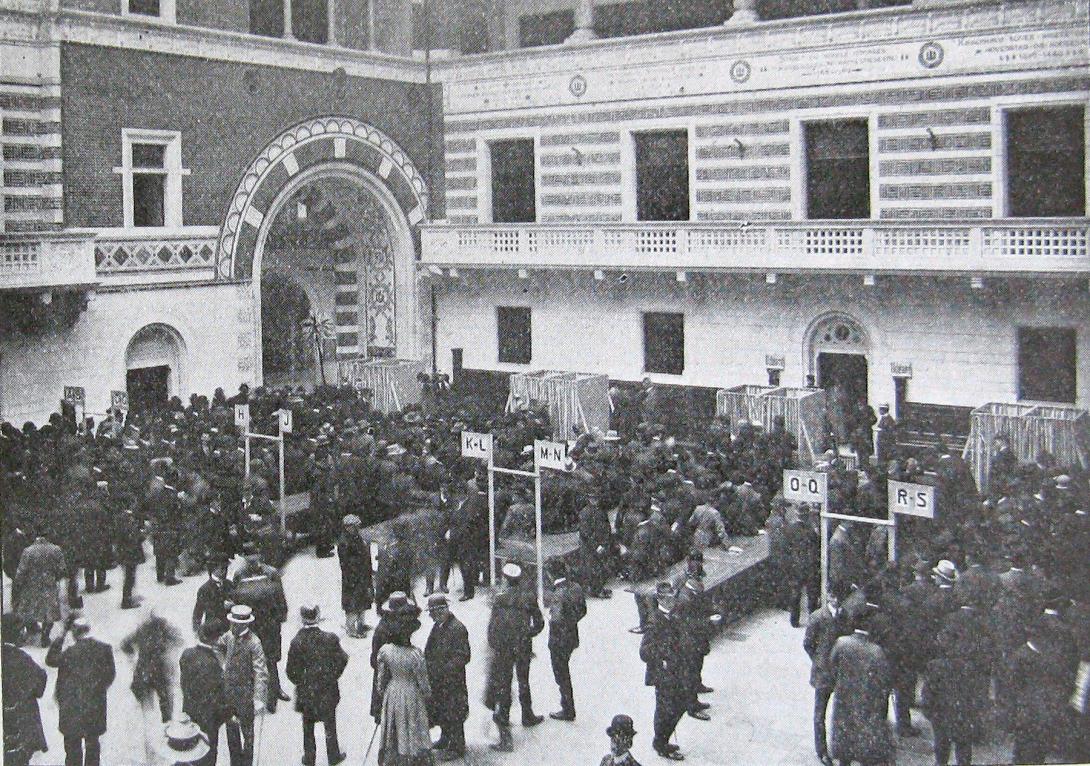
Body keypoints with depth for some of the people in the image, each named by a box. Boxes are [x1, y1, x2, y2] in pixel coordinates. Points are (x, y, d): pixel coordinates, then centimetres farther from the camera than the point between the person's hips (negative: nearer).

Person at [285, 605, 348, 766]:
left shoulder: (297, 642, -18)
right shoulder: (330, 638, -15)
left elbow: (291, 671, -12)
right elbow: (342, 659, -6)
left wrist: (300, 682, 7)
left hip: (306, 691, 0)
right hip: (328, 690, 0)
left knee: (308, 725, 19)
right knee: (330, 724, 17)